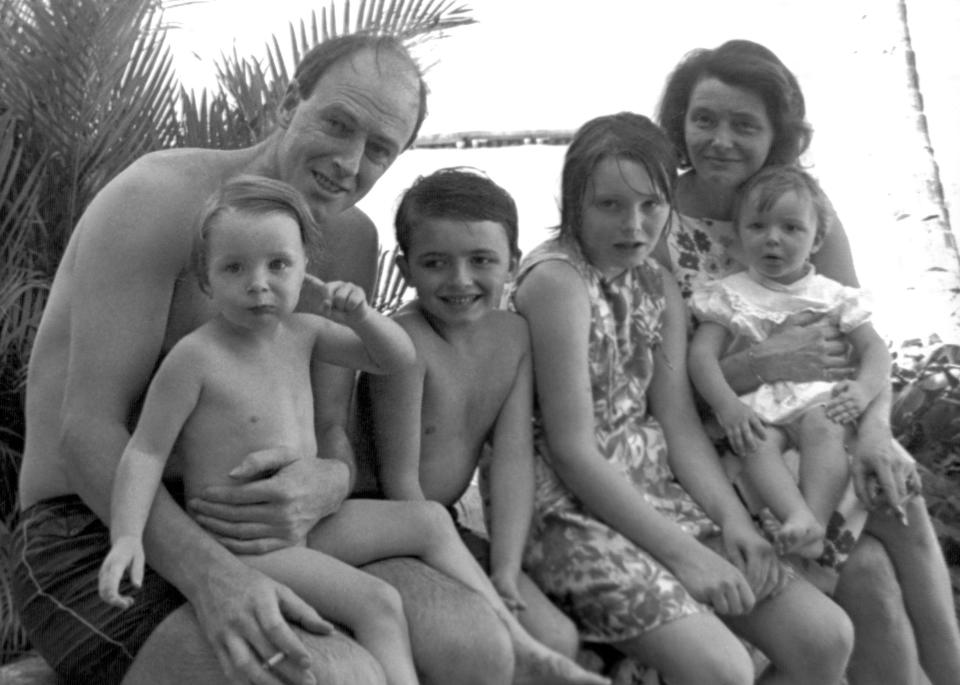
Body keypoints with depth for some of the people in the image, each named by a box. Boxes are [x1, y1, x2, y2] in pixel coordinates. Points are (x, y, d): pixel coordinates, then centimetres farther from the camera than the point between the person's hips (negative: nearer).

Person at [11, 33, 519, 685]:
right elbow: (89, 433, -20)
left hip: (260, 535, 6)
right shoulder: (160, 197, -15)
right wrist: (211, 575, -37)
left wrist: (323, 485, -25)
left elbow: (332, 435, 3)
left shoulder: (348, 239, 6)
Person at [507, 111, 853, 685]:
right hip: (573, 509, -8)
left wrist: (736, 522, -10)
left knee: (827, 638, -3)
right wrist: (683, 553, -19)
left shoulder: (659, 286, 11)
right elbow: (573, 451, -18)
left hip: (656, 494, 8)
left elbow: (679, 422, 6)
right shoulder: (557, 280, -14)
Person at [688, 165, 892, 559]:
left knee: (822, 426, -34)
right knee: (757, 440, -34)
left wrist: (864, 388, -15)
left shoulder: (832, 297, 16)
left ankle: (816, 521, -44)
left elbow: (874, 349, 10)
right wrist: (726, 404, -20)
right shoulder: (728, 295, 13)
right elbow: (702, 355, 0)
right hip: (755, 407, 0)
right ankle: (800, 520, -51)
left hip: (817, 399, 1)